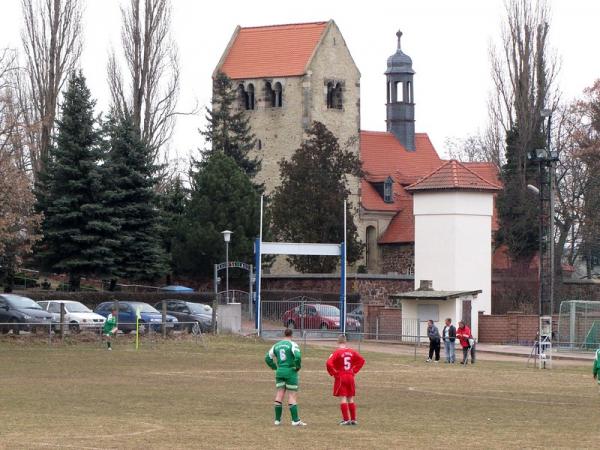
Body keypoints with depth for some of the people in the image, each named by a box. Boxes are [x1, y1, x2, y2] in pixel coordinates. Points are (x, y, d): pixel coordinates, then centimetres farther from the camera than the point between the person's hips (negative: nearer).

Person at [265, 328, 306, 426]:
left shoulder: (276, 345, 9)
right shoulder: (292, 344, -8)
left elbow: (267, 358, 11)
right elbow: (298, 356, -22)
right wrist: (298, 367, -7)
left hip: (279, 372, 4)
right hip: (290, 372, -4)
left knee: (279, 395, 7)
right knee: (292, 396, -2)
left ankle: (277, 419, 7)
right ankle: (295, 420, -5)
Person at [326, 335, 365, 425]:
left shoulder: (337, 352, -12)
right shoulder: (352, 352, 3)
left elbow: (329, 363, -23)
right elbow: (361, 360, 10)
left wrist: (333, 373, -10)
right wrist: (354, 371, 11)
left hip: (340, 378, -5)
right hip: (350, 377, 5)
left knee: (342, 398, -2)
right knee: (350, 399, 13)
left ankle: (346, 420, -7)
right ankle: (353, 419, 15)